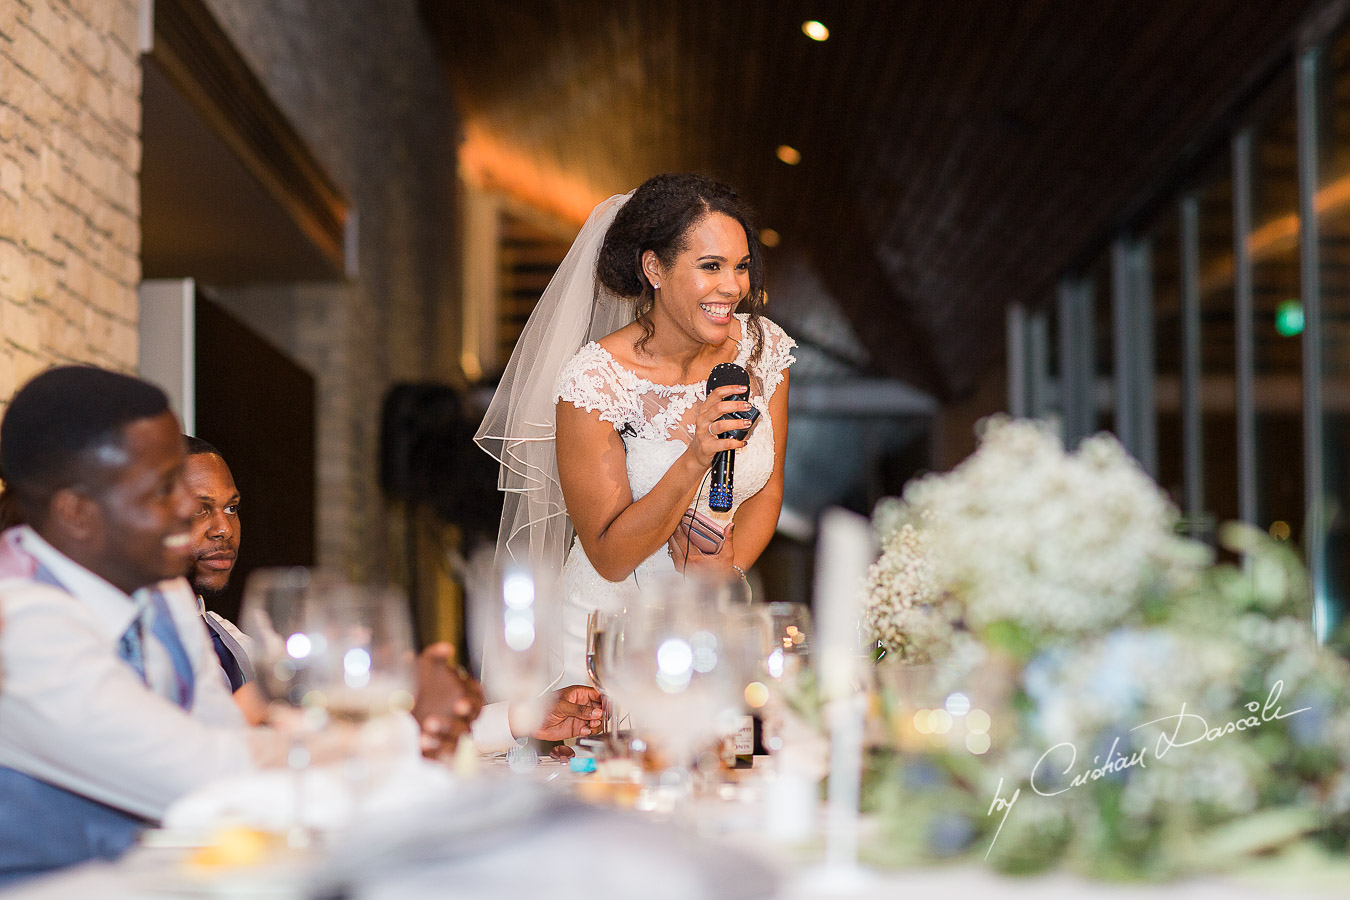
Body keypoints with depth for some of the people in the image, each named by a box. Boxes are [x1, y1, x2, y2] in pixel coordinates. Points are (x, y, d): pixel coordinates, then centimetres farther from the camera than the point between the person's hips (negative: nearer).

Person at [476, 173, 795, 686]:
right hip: (611, 623, -4)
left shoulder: (763, 347, -5)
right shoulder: (594, 379, -20)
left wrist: (728, 569, -13)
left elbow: (767, 492, 6)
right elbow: (610, 557, -18)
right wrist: (695, 460, -30)